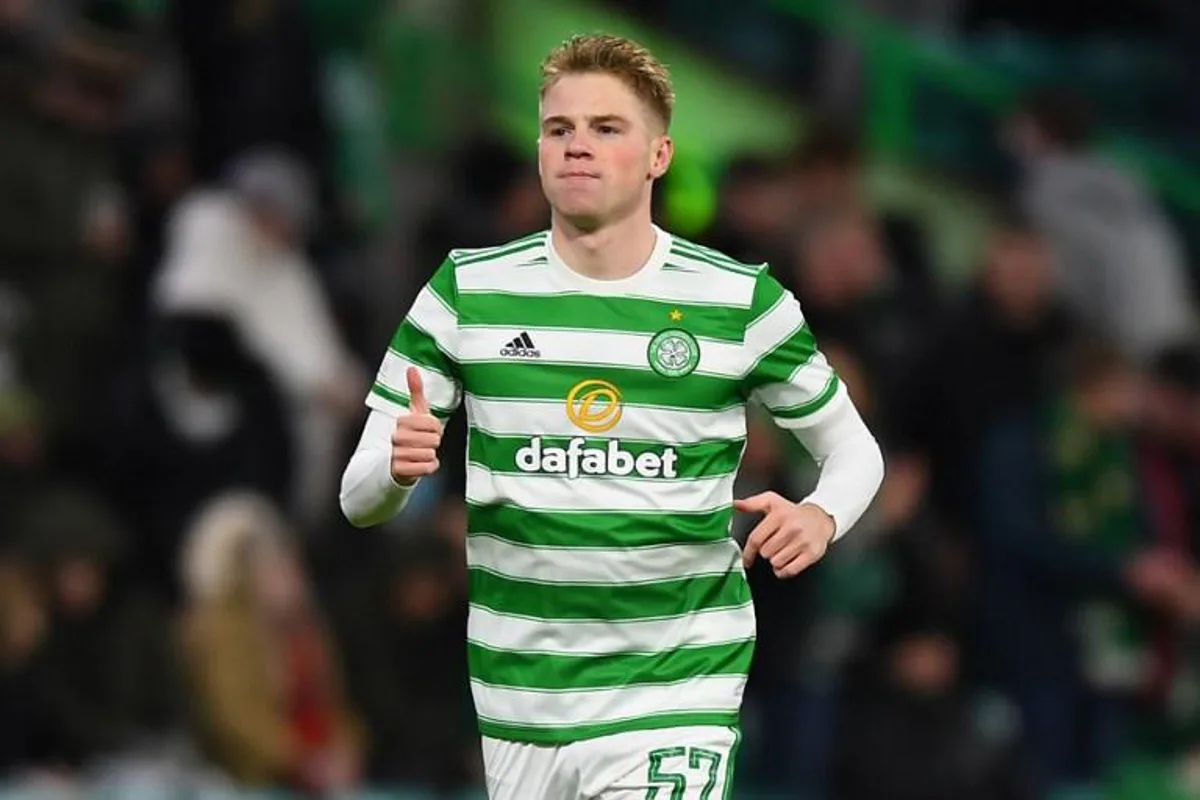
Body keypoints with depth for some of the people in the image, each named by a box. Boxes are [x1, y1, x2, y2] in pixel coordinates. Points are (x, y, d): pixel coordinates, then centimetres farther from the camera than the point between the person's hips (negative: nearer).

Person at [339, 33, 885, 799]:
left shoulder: (741, 300, -2)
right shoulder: (468, 290, 1)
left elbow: (854, 447, 11)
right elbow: (359, 498, 3)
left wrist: (819, 517, -12)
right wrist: (396, 467, -22)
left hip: (673, 698, -2)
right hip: (517, 702, 3)